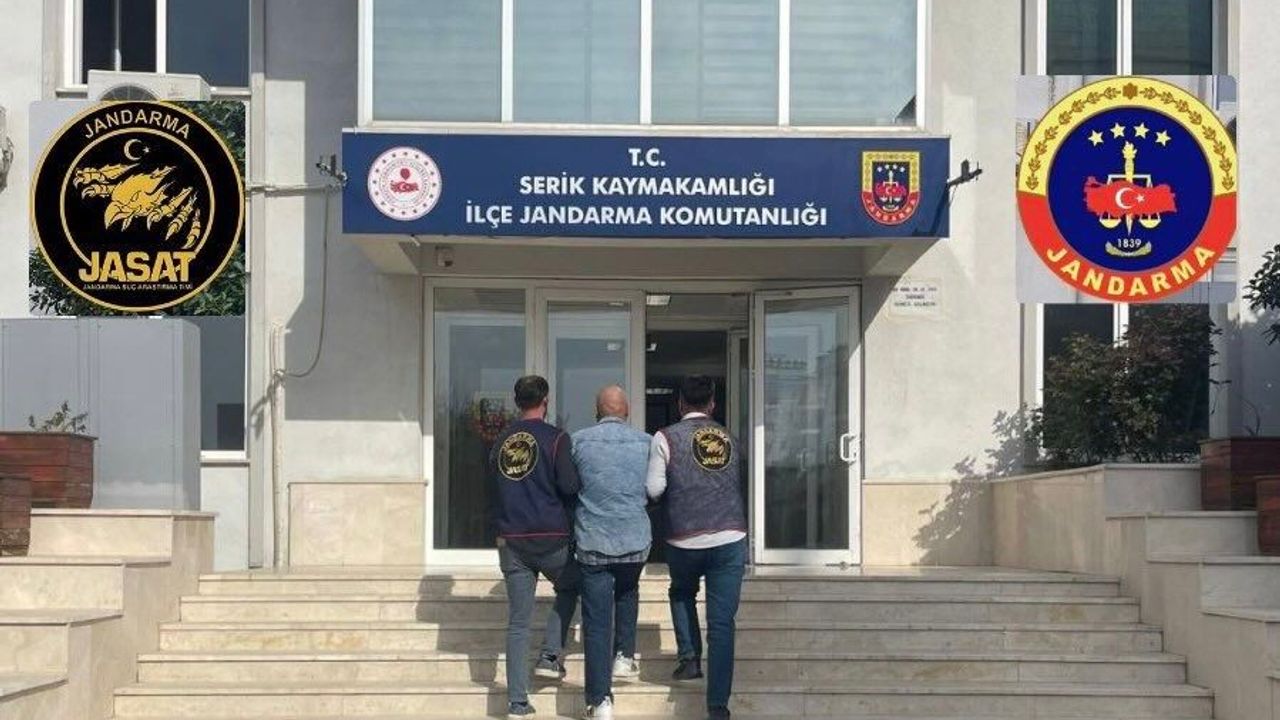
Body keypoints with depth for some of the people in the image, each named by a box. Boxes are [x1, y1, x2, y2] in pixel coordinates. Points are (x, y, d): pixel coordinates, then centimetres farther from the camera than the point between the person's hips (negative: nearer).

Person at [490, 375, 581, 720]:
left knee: (518, 621, 6)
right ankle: (551, 656, 12)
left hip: (510, 540, 4)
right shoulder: (556, 438, -8)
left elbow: (492, 477, 15)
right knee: (568, 588, 26)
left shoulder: (501, 440, 7)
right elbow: (570, 486, -14)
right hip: (551, 538, -4)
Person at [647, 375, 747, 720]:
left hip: (685, 541, -1)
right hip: (731, 539, 1)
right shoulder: (729, 440, 10)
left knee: (681, 594, 30)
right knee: (722, 623, 1)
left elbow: (654, 489, -5)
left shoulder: (666, 438, -1)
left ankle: (689, 656, 15)